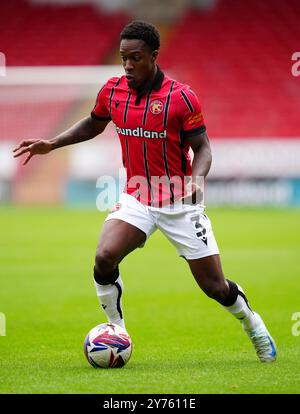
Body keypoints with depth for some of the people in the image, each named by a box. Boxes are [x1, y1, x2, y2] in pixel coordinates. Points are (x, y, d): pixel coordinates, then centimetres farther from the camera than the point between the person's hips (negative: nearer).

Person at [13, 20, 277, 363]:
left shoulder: (181, 97, -15)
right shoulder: (112, 91, -1)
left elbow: (203, 147, -9)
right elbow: (92, 125, 19)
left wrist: (196, 179, -28)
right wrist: (52, 144, 8)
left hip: (180, 202, -3)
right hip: (136, 199, 3)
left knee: (215, 286, 1)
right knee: (105, 257, -24)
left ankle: (252, 323, 33)